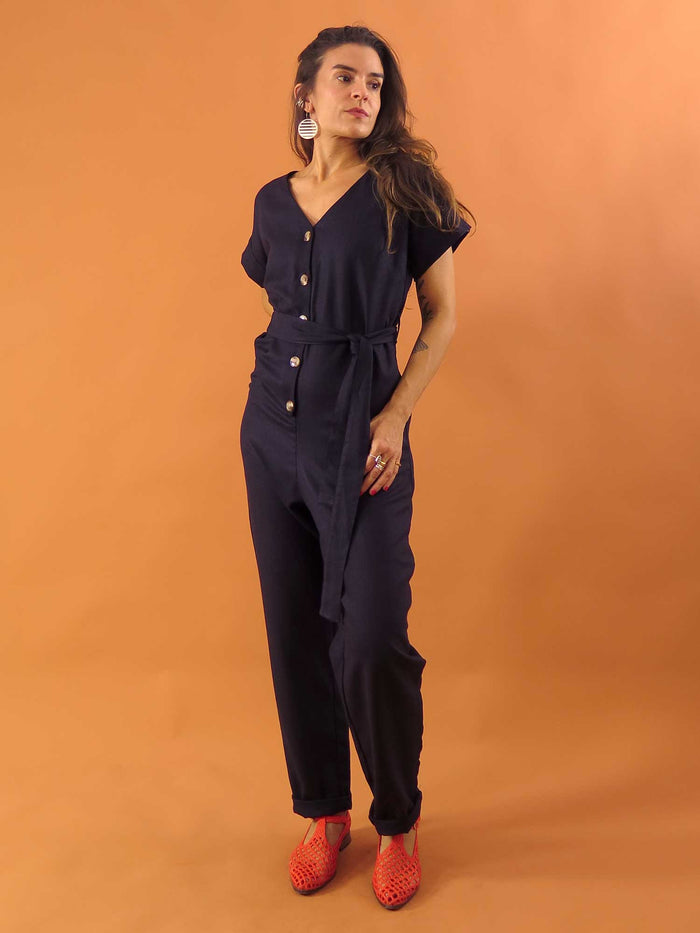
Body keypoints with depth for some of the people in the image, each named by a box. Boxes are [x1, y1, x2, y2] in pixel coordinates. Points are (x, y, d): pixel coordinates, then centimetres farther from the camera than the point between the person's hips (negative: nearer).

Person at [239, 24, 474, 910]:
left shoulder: (404, 188, -2)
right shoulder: (273, 201, 10)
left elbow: (442, 314, -1)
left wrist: (396, 415, -11)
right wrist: (282, 391, 11)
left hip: (361, 433, -4)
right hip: (272, 427, 5)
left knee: (372, 641, -8)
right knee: (292, 630, 8)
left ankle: (397, 821, 17)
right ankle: (322, 811, 27)